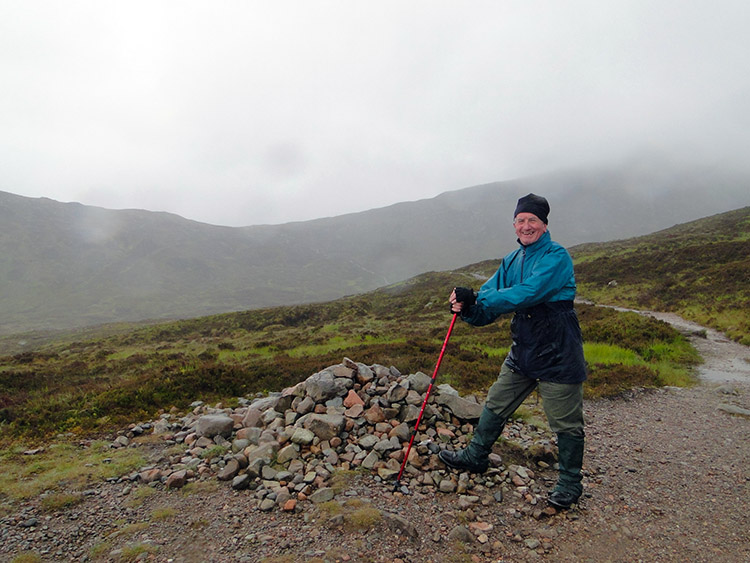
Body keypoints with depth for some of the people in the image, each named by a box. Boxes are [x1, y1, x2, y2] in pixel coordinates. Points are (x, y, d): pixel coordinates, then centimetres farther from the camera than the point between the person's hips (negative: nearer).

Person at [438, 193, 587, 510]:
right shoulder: (511, 261, 8)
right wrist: (468, 308, -19)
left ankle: (569, 484, 27)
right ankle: (475, 457, 34)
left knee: (566, 423, 7)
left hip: (558, 353, -6)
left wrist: (477, 301, -25)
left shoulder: (557, 257, -14)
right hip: (523, 350, 7)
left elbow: (526, 294, -28)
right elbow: (488, 303, 4)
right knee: (496, 405, 15)